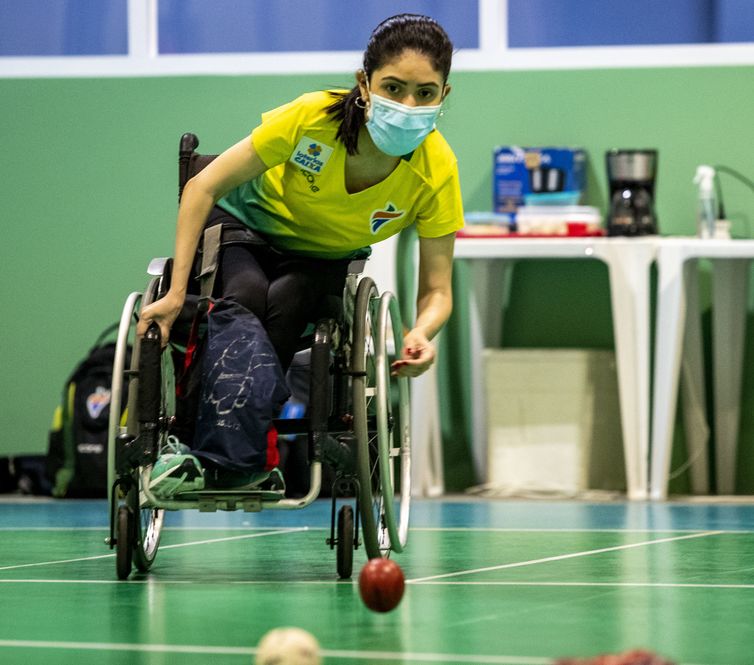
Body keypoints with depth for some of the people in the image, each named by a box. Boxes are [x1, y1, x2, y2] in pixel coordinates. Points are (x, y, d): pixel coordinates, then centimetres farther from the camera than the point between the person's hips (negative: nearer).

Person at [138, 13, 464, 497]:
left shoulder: (436, 171, -29)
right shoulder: (312, 118, -33)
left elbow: (437, 290, -20)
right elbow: (204, 188, -22)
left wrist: (421, 333, -44)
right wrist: (176, 294, -26)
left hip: (326, 259, 1)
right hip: (248, 222, -1)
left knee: (285, 304, -30)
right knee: (245, 295, -31)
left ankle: (235, 459, -24)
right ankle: (190, 447, -27)